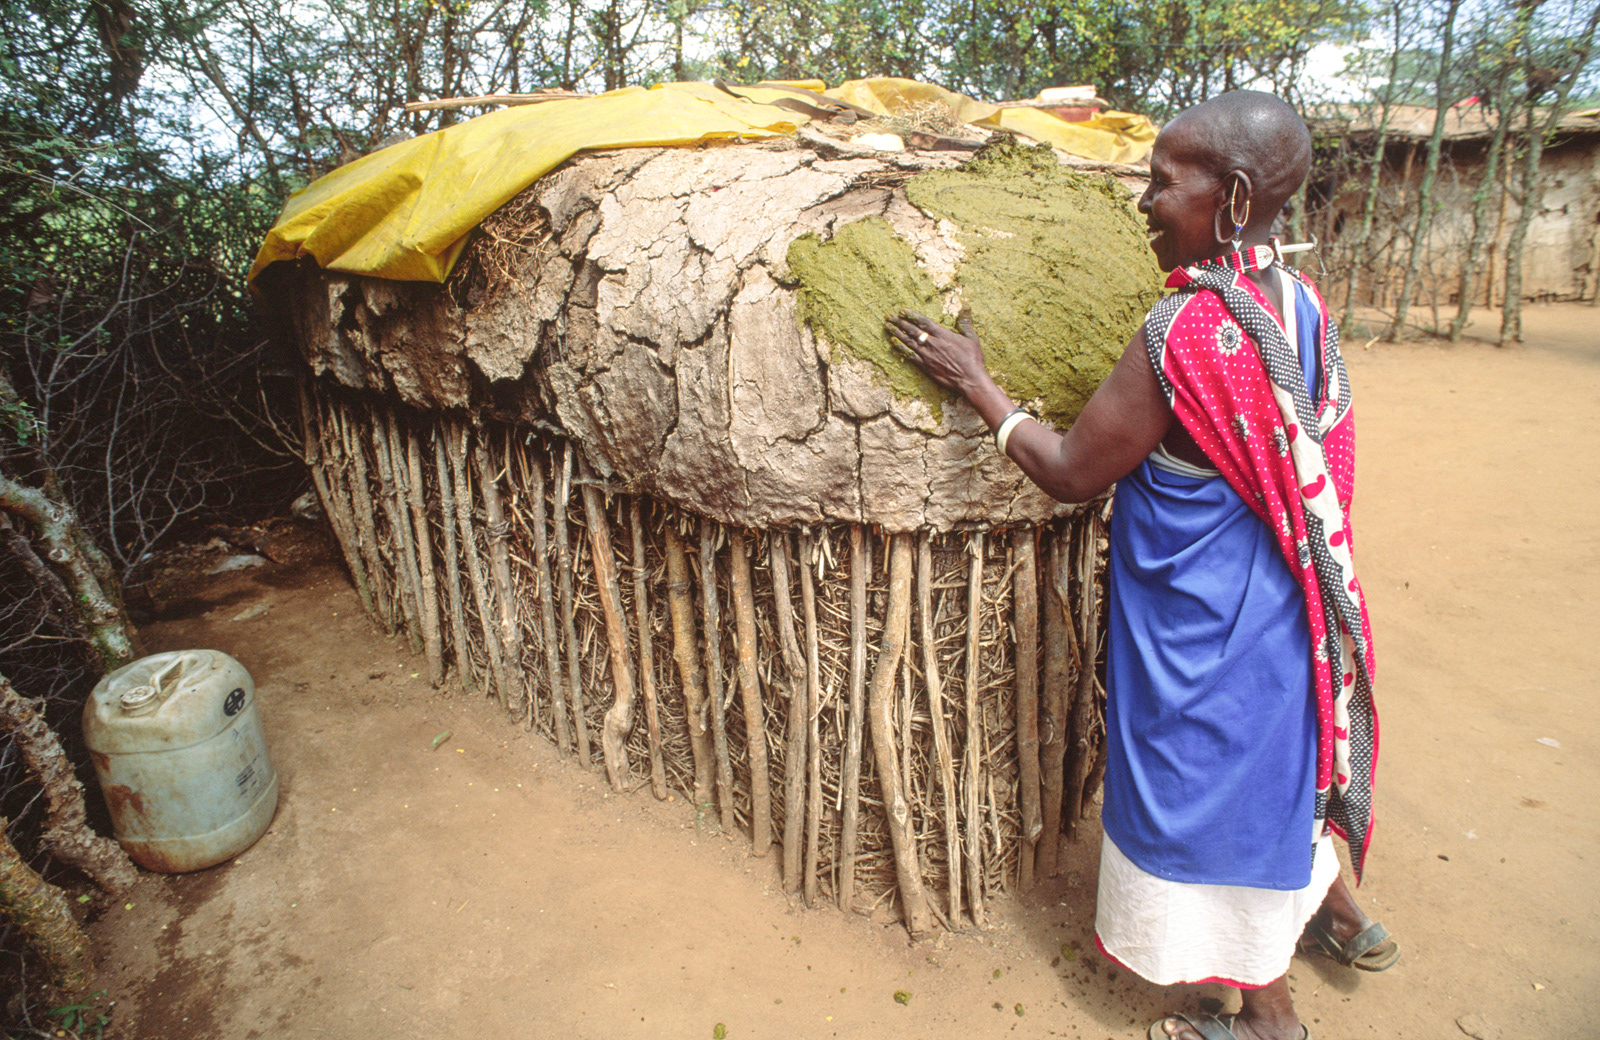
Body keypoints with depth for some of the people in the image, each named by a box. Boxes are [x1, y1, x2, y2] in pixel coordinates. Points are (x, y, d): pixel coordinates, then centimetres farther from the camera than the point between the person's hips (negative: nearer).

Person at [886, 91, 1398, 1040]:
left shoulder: (1186, 330, -28)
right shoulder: (1301, 306, -1)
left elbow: (1072, 473, -20)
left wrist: (976, 382, -11)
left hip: (1203, 630, -8)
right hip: (1275, 601, 8)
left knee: (1217, 793, 13)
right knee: (1274, 766, 29)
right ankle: (1342, 917, 54)